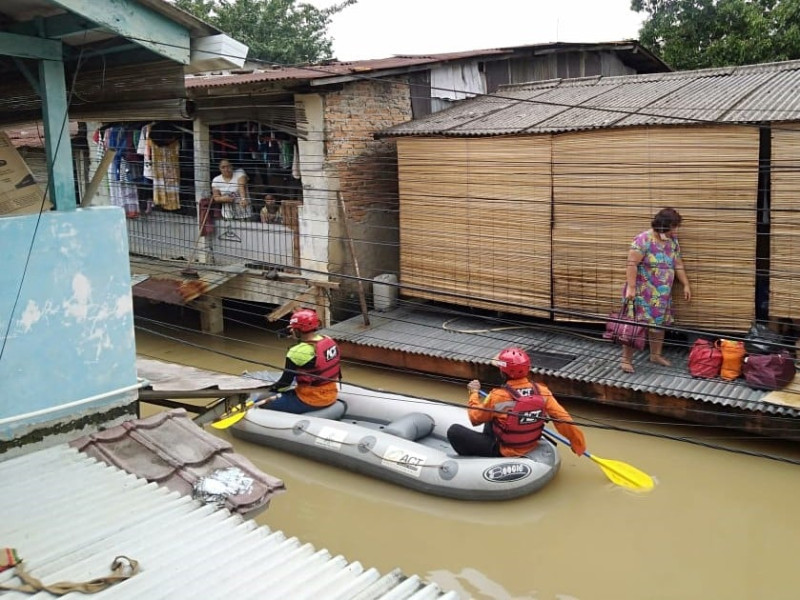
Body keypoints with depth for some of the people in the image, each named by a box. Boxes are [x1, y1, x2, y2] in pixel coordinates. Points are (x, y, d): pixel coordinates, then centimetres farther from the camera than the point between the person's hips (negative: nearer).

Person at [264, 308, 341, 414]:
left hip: (310, 401, -8)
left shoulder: (298, 352, -22)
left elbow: (285, 383, -14)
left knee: (263, 404, 1)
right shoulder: (330, 341, 0)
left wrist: (271, 388, 4)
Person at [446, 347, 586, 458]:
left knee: (454, 431, -6)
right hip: (530, 447, 6)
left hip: (502, 452, -6)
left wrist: (474, 393, 6)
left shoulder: (498, 396, -24)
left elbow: (475, 418, -8)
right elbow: (563, 419, -11)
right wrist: (578, 443, 2)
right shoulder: (542, 391, -13)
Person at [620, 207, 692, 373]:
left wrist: (686, 285, 12)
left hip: (662, 293, 8)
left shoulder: (673, 242, 6)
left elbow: (678, 265, 14)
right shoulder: (643, 240, -18)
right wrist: (631, 287, -26)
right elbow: (632, 264, -21)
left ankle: (656, 355, 29)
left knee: (659, 323, 14)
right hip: (642, 292, -7)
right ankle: (626, 359, 0)